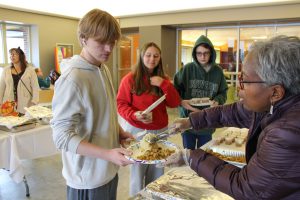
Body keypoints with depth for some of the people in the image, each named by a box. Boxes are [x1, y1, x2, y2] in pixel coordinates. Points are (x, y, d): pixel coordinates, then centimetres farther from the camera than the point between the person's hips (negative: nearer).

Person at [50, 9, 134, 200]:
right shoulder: (72, 79, -23)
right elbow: (62, 137, -22)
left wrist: (119, 133, 0)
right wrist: (107, 154, -29)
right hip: (87, 179, -7)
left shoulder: (104, 70, 3)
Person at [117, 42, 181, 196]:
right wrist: (135, 115, -24)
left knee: (157, 172, 12)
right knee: (138, 170, 10)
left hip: (160, 131, 4)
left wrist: (164, 84, -13)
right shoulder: (130, 79, -6)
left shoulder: (163, 79, 8)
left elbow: (174, 103, -1)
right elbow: (121, 104, -7)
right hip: (137, 130, -3)